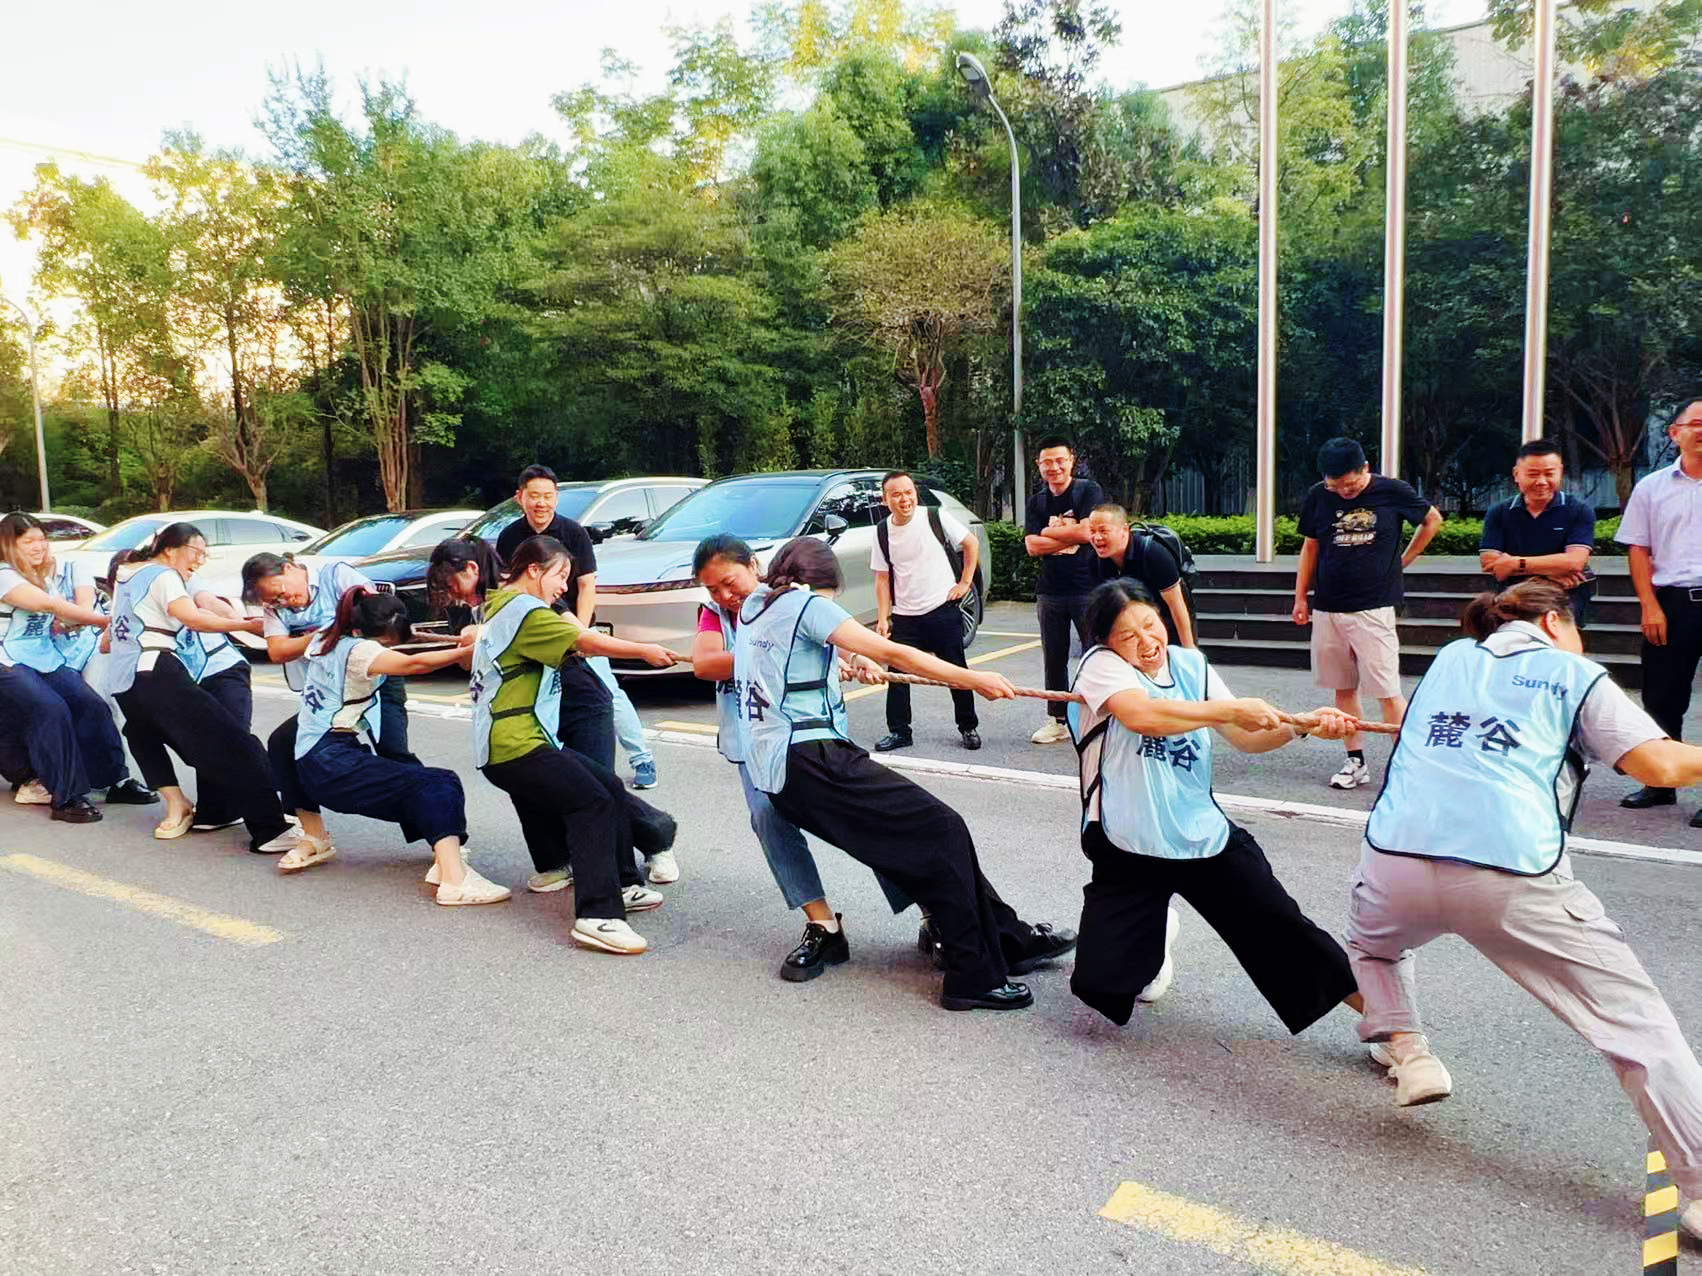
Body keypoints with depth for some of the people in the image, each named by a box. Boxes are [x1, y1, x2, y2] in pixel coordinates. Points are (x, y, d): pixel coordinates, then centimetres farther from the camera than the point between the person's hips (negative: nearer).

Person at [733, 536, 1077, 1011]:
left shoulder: (754, 604, 20)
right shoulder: (807, 605, -4)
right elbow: (893, 654, -9)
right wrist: (976, 680, -5)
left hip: (774, 771, 9)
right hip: (810, 759, -9)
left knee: (924, 835, 11)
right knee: (942, 831, -8)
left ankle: (1007, 938, 13)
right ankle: (974, 977, -6)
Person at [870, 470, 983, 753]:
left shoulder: (935, 518, -6)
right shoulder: (883, 532, 2)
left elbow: (971, 543, 4)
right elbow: (883, 578, 5)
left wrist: (965, 582, -2)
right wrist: (883, 618, -1)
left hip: (943, 610, -2)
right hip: (904, 617, 2)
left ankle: (968, 728, 21)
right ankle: (899, 732, 15)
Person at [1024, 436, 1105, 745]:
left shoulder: (1088, 491, -3)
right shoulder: (1037, 502, 10)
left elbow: (1087, 532, -17)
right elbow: (1032, 546, -2)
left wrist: (1048, 532, -5)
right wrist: (1070, 536, -9)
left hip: (1088, 589, -4)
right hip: (1049, 591, 5)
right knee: (1054, 658, 10)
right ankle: (1057, 720, 20)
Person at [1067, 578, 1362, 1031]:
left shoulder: (1192, 665, 4)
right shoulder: (1100, 664, -12)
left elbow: (1248, 738, 5)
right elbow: (1143, 716, -32)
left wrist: (1301, 725, -15)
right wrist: (1232, 709, -26)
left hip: (1204, 836, 3)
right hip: (1127, 850, -3)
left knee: (1283, 930, -3)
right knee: (1100, 983, -5)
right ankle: (1154, 932, 28)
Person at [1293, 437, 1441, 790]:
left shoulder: (1391, 492, -5)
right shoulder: (1318, 497, 2)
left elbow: (1433, 519, 11)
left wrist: (1404, 559, 7)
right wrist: (1300, 597, 12)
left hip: (1374, 608, -4)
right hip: (1327, 609, 4)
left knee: (1387, 691, -5)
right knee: (1343, 689, 9)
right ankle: (1356, 761, 18)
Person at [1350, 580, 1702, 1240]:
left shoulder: (1450, 658, 25)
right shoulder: (1574, 674, 13)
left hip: (1394, 859, 3)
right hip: (1510, 877, -3)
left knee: (1371, 943, 35)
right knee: (1635, 1019, 9)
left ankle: (1407, 1052, 17)